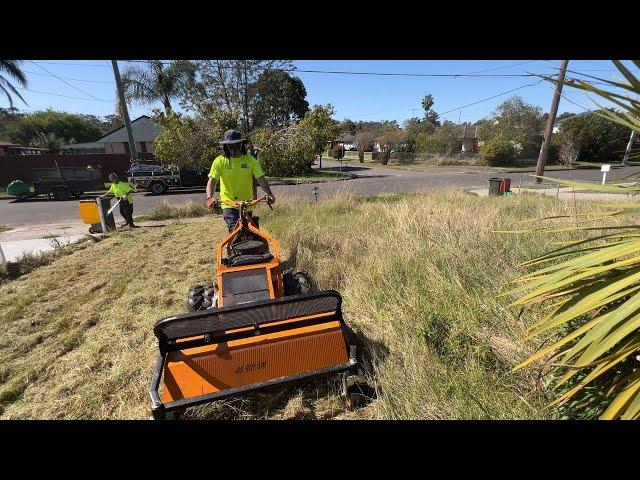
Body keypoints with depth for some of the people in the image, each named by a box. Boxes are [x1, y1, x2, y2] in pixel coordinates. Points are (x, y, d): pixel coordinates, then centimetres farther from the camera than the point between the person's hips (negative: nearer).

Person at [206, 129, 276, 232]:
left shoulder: (250, 160, -4)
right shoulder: (220, 161, -5)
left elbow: (261, 179, -10)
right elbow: (212, 181, -9)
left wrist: (269, 194, -26)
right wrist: (209, 197, -27)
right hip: (228, 203, -1)